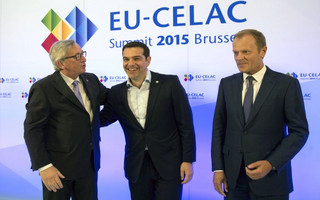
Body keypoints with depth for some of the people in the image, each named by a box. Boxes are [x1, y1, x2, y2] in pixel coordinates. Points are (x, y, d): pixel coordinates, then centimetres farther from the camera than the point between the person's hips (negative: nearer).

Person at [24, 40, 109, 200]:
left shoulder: (91, 80, 6)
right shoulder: (43, 88, -12)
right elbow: (32, 130, -13)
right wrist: (44, 167, -18)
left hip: (89, 164, 6)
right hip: (58, 167, -5)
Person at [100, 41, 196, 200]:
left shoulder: (170, 84, -7)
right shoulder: (117, 93, 4)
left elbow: (185, 125, -6)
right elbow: (102, 120, 11)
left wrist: (188, 160, -8)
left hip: (168, 164, -3)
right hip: (136, 167, 3)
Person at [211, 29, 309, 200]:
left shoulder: (287, 84, -6)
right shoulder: (227, 84, 4)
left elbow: (299, 131, -5)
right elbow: (219, 127, 5)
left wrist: (271, 164, -14)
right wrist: (218, 168, 0)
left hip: (270, 179, -2)